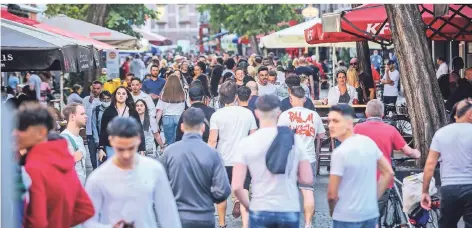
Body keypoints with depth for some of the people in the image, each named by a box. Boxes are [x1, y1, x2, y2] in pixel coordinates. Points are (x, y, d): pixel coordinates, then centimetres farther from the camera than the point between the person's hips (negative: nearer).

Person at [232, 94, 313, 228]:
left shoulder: (246, 143, -4)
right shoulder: (295, 139, -1)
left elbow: (237, 187, -8)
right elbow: (307, 180, -1)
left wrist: (249, 206, 9)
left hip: (260, 210, -1)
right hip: (290, 210, 1)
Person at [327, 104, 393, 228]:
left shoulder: (340, 152, -19)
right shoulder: (369, 142, 2)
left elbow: (332, 194, -14)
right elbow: (388, 173, 11)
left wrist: (332, 211, 4)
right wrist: (373, 198, 14)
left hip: (347, 218, -7)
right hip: (371, 214, 7)